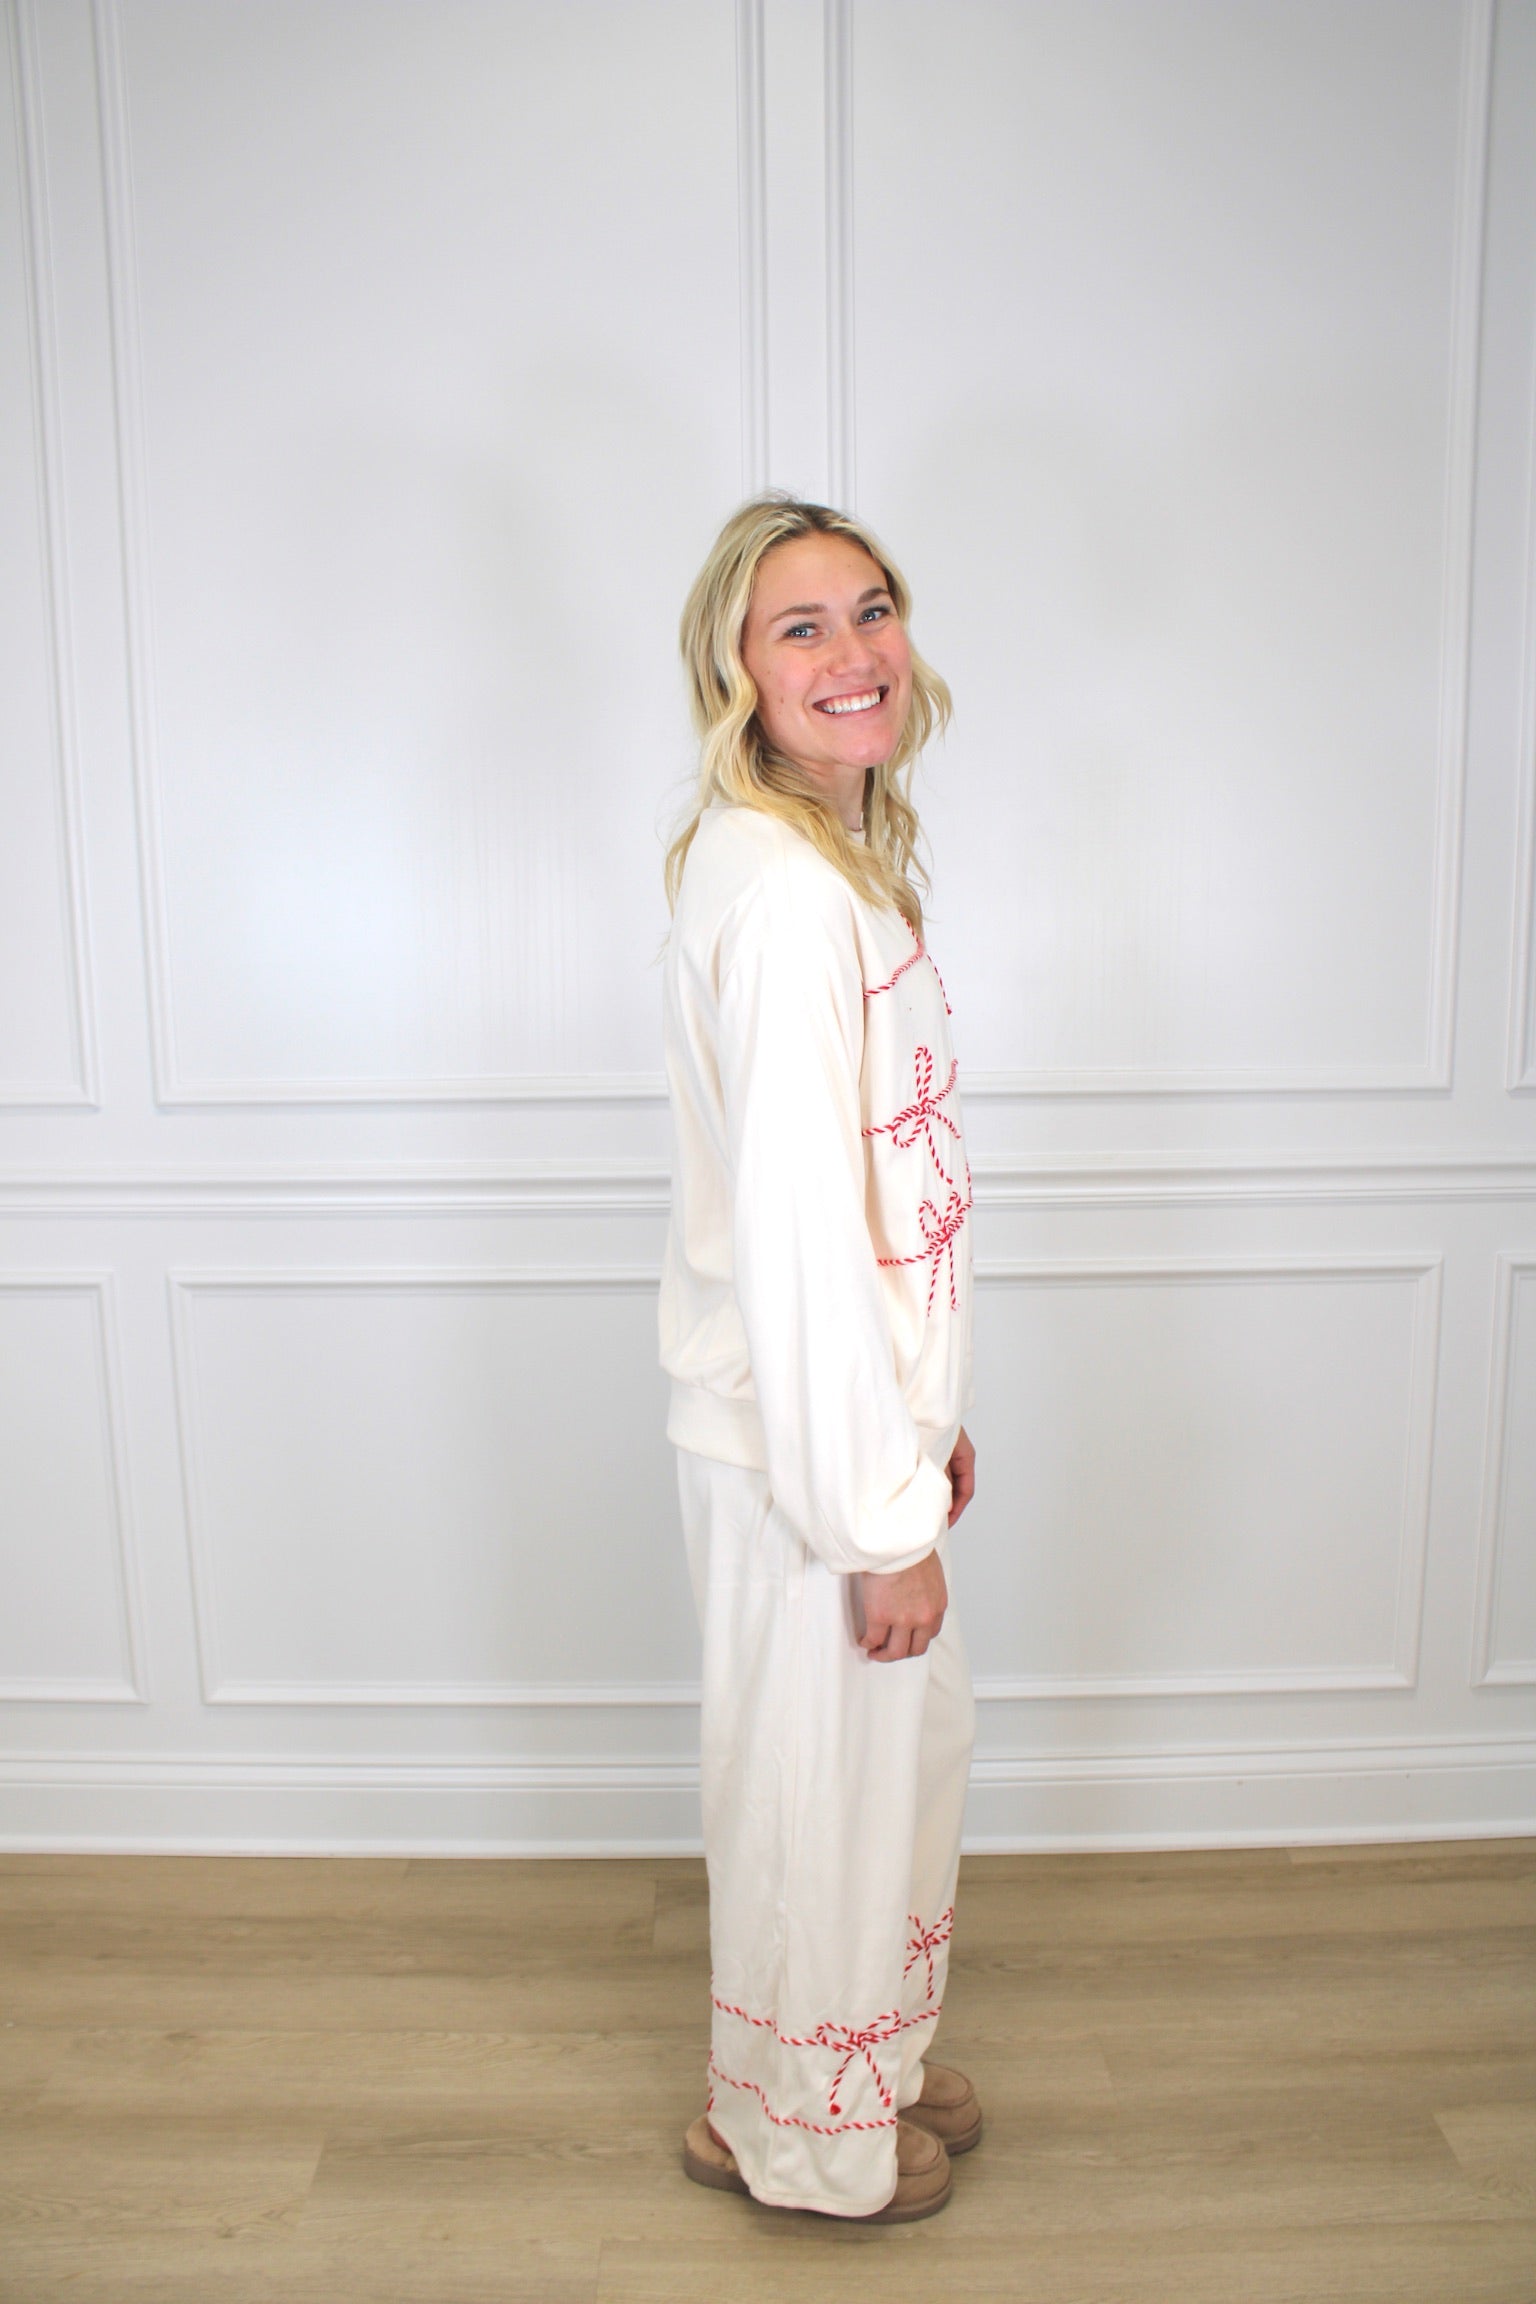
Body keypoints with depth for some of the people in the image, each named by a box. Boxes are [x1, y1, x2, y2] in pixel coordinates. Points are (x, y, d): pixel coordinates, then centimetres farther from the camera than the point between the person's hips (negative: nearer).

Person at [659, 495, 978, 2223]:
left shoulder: (846, 860, 8)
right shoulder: (778, 891, -23)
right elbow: (794, 1238, -26)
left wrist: (933, 1419, 16)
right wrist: (885, 1517, -20)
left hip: (866, 1408, 9)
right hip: (800, 1442, -9)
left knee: (917, 1738, 25)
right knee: (820, 1778, 12)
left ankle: (878, 2054, 49)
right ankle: (802, 2134, 38)